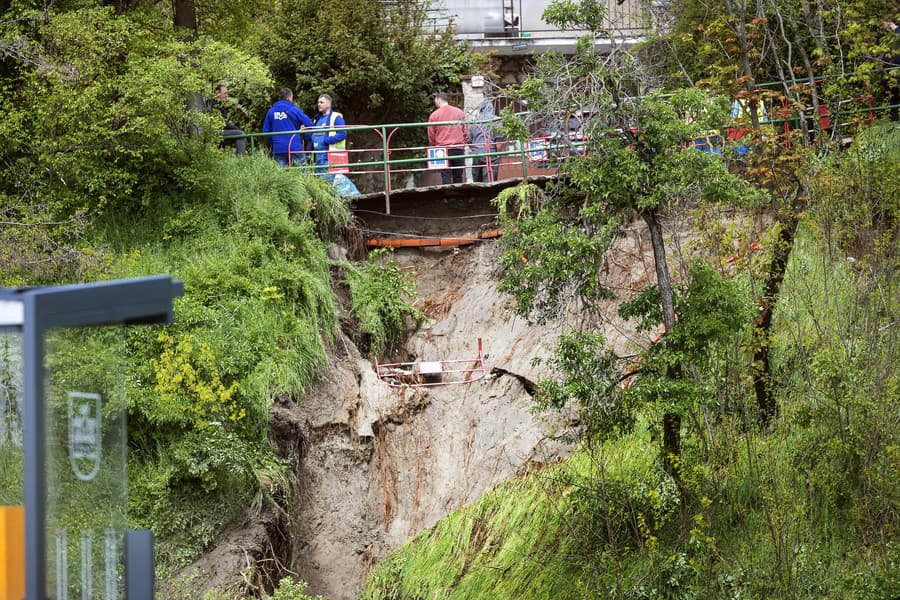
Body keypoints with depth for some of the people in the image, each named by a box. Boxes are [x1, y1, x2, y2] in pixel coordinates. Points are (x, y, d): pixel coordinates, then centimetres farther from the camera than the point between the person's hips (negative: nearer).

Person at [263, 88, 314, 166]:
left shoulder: (270, 112, 5)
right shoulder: (294, 110, -5)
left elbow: (266, 130, 6)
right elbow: (309, 124, -5)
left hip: (278, 149, 3)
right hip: (294, 148, -3)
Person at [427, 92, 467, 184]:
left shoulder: (434, 115, -1)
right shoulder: (460, 113, 6)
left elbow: (431, 136, 4)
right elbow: (465, 132, 10)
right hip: (459, 148, 2)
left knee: (446, 177, -3)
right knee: (458, 177, 6)